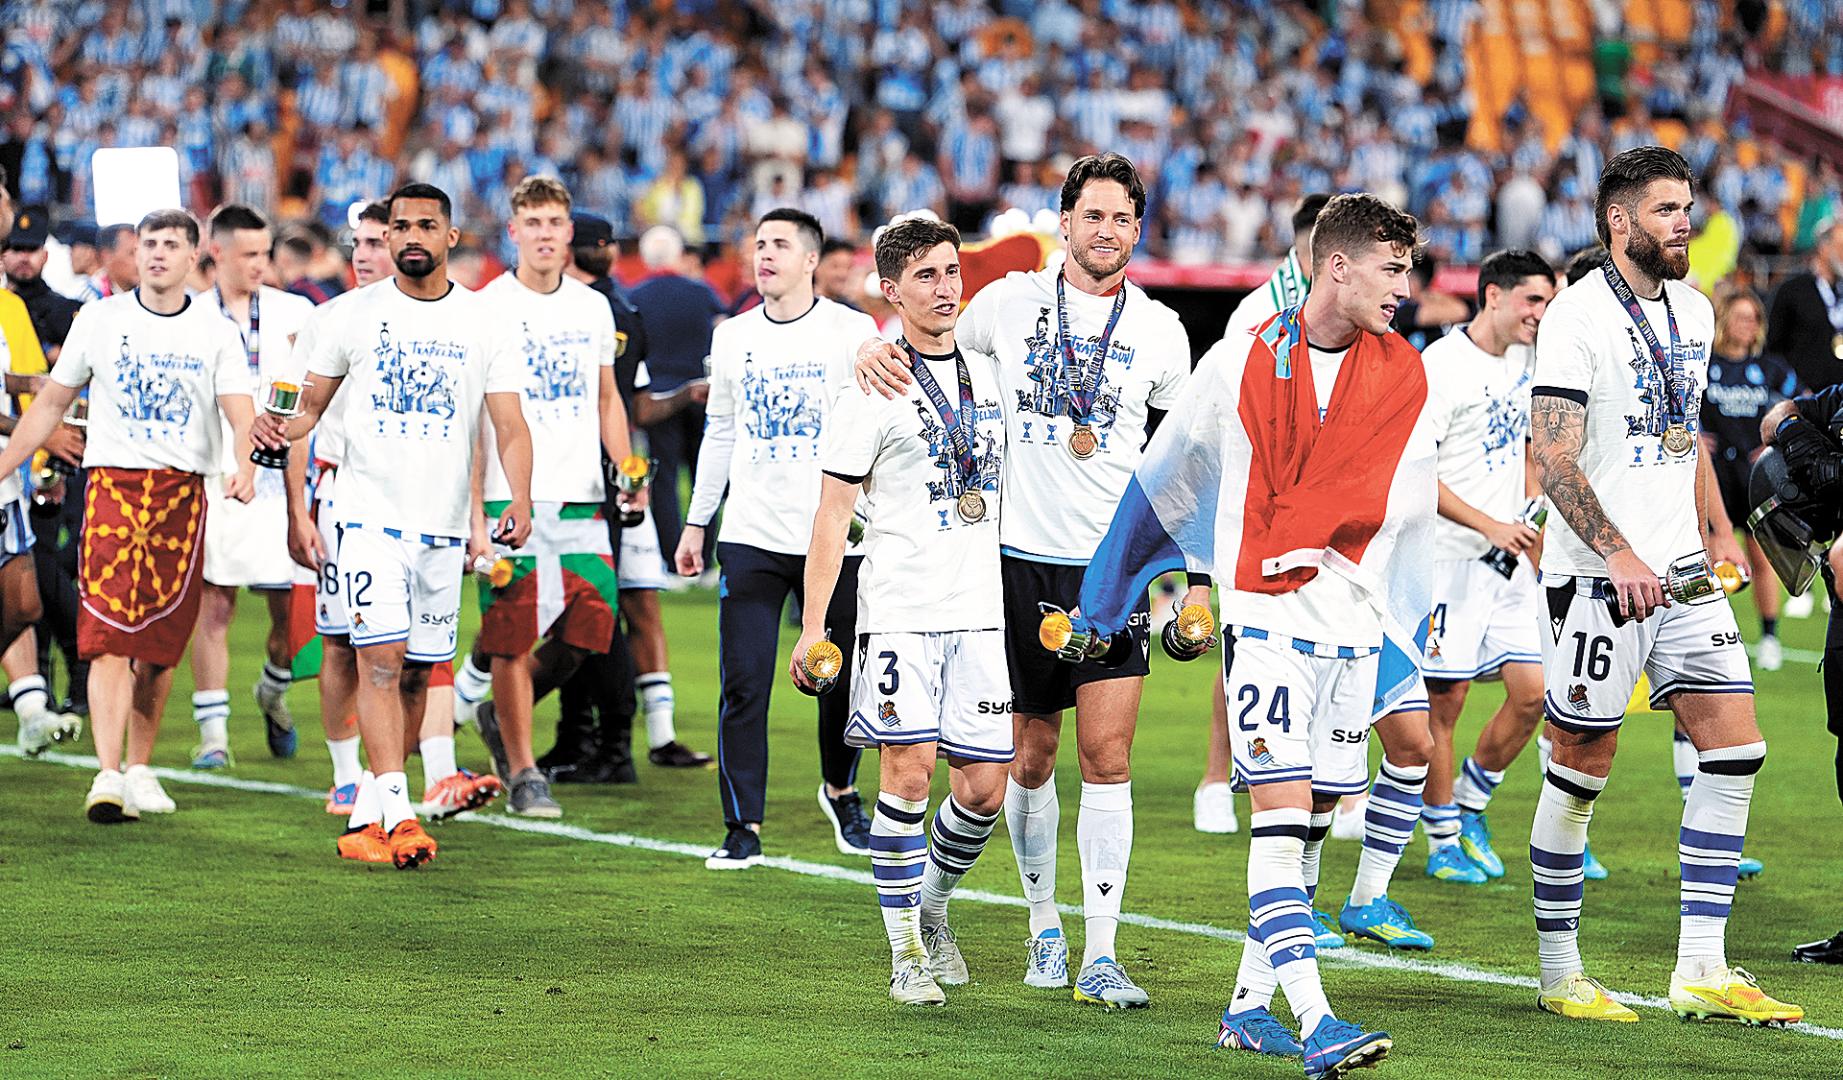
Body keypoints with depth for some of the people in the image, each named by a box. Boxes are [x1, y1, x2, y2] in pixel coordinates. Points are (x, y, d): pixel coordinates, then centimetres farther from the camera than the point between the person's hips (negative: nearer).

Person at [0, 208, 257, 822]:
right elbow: (51, 403, 14)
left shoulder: (215, 332, 7)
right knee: (109, 636, -14)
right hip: (113, 483, -1)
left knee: (160, 643, 5)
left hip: (184, 493, 1)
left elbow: (239, 410, -5)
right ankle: (107, 778, -22)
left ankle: (139, 768, 19)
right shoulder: (100, 320, 8)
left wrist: (245, 464, -26)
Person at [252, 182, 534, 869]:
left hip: (444, 525, 2)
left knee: (415, 675, 7)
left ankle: (367, 819, 18)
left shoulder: (482, 323, 5)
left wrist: (520, 503, -16)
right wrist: (283, 427, -14)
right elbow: (311, 406, 10)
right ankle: (397, 813, -22)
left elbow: (510, 427, 0)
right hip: (372, 515, -2)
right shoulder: (358, 314, 3)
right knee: (382, 658, -16)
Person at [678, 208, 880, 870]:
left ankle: (840, 791, 31)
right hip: (750, 537, 2)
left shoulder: (851, 332, -1)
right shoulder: (733, 337, 10)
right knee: (744, 687, -5)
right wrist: (696, 523, 16)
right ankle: (743, 829, 0)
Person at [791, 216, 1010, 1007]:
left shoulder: (987, 375, 13)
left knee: (984, 787, 2)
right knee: (908, 771, -12)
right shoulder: (873, 388, -4)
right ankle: (906, 951, -2)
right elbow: (833, 514, -4)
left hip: (980, 610, 5)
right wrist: (813, 627, -9)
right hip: (899, 609, -5)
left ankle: (931, 907, 27)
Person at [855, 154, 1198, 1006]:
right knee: (1032, 753, 8)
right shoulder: (1013, 301, 3)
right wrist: (878, 345, -6)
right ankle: (1044, 926, 26)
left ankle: (1100, 955, -10)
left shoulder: (1159, 330, 4)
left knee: (1106, 756, -9)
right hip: (1025, 558, 1)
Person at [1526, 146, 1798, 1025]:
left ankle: (1702, 969, 2)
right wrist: (1618, 555, -23)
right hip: (1598, 576, -7)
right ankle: (1559, 973, 10)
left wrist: (1715, 534, 19)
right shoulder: (1577, 316, -11)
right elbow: (1554, 458, -17)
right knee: (1582, 770, -2)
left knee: (1734, 752, -1)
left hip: (1680, 569, 7)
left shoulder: (1692, 310, 14)